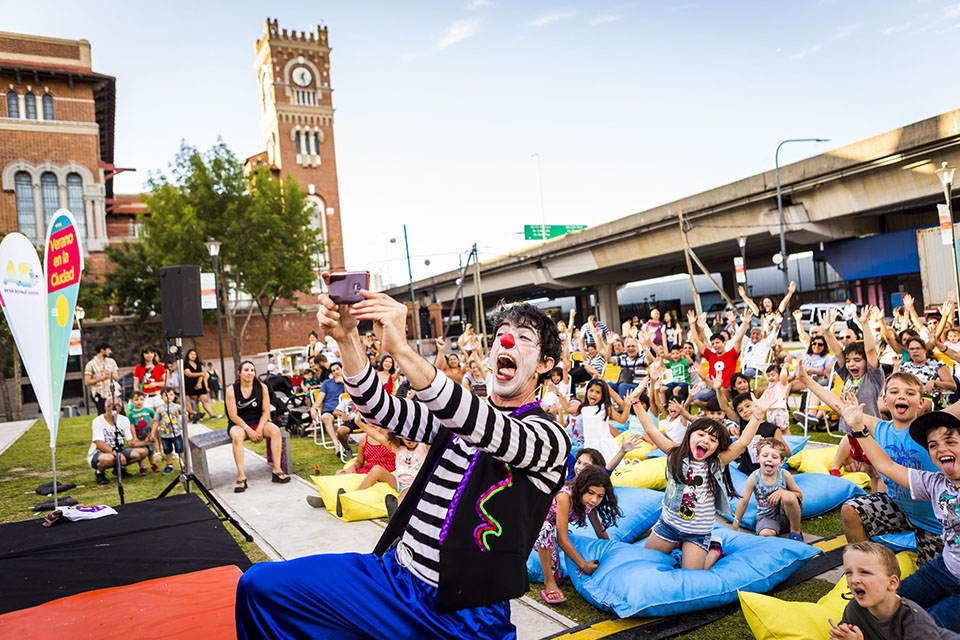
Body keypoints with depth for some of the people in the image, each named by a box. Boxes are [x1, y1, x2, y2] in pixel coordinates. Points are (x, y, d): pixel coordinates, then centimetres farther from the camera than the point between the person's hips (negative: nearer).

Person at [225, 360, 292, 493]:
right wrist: (248, 430, -19)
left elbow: (266, 411, -3)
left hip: (258, 422, 2)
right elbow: (233, 416, -11)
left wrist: (259, 429, -17)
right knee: (237, 436, -36)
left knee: (275, 431, -25)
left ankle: (277, 470, -22)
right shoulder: (232, 390, -9)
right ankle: (241, 476, -34)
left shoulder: (262, 387, -3)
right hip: (239, 424, -2)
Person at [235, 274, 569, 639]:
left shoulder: (549, 435, -8)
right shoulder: (454, 415, 11)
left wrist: (401, 349, -37)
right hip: (395, 572, 4)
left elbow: (491, 430, -28)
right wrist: (346, 338, -16)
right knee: (260, 584, -6)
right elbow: (380, 410, 1)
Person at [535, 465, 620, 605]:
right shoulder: (565, 496, -36)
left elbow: (601, 533, 4)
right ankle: (548, 582, -27)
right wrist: (584, 565, -26)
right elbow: (562, 540, -33)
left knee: (557, 576, 1)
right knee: (545, 528, -40)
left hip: (550, 529, 7)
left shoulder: (588, 502, -14)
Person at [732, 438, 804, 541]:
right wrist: (736, 524, -3)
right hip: (766, 516, -1)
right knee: (765, 534, -34)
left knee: (788, 496, -31)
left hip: (786, 513, 1)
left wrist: (782, 492, -20)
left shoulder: (784, 475, -11)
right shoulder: (754, 478, -12)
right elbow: (743, 502, -6)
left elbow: (800, 495, 0)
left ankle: (795, 531, -9)